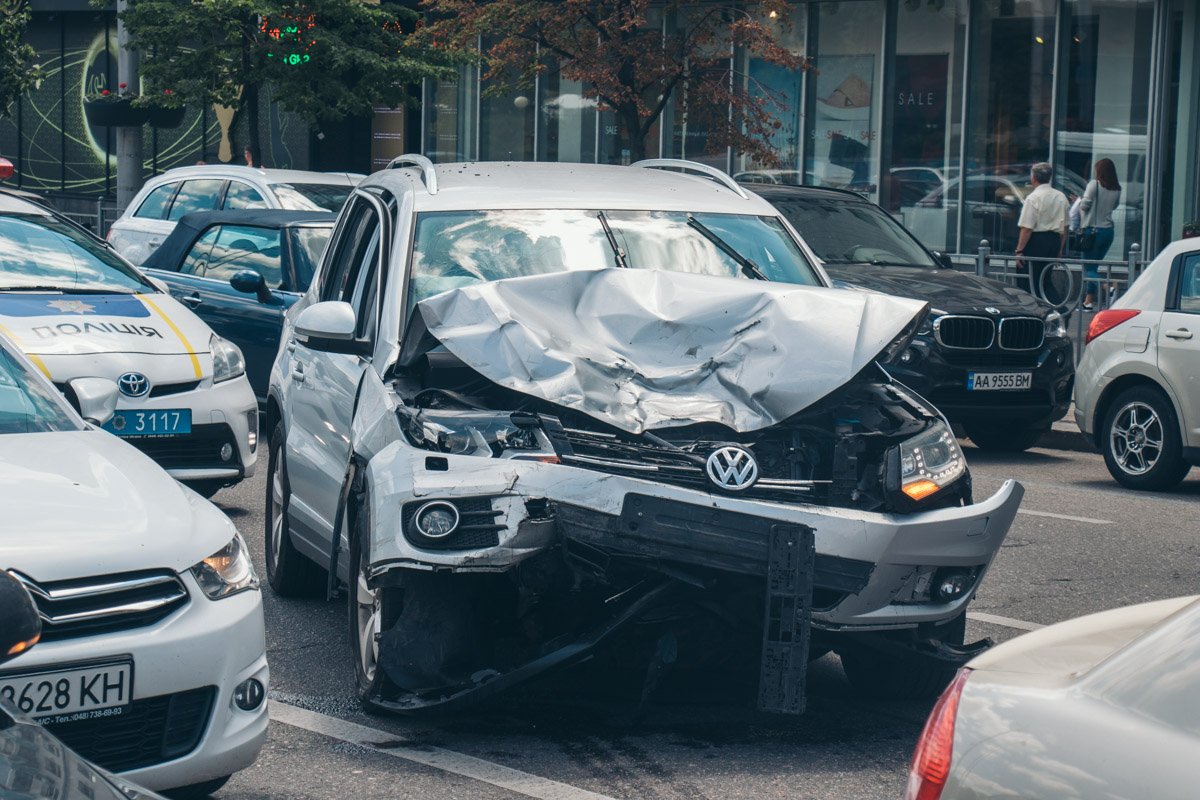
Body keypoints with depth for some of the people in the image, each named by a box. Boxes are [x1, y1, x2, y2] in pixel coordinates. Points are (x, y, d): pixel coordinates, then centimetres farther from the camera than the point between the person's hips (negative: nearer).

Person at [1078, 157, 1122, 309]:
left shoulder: (1094, 184, -11)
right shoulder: (1117, 189, 5)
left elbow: (1085, 205, -13)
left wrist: (1080, 199, 8)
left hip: (1093, 230, -6)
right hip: (1108, 230, 6)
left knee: (1090, 267, -2)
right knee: (1093, 265, 15)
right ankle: (1089, 300, 18)